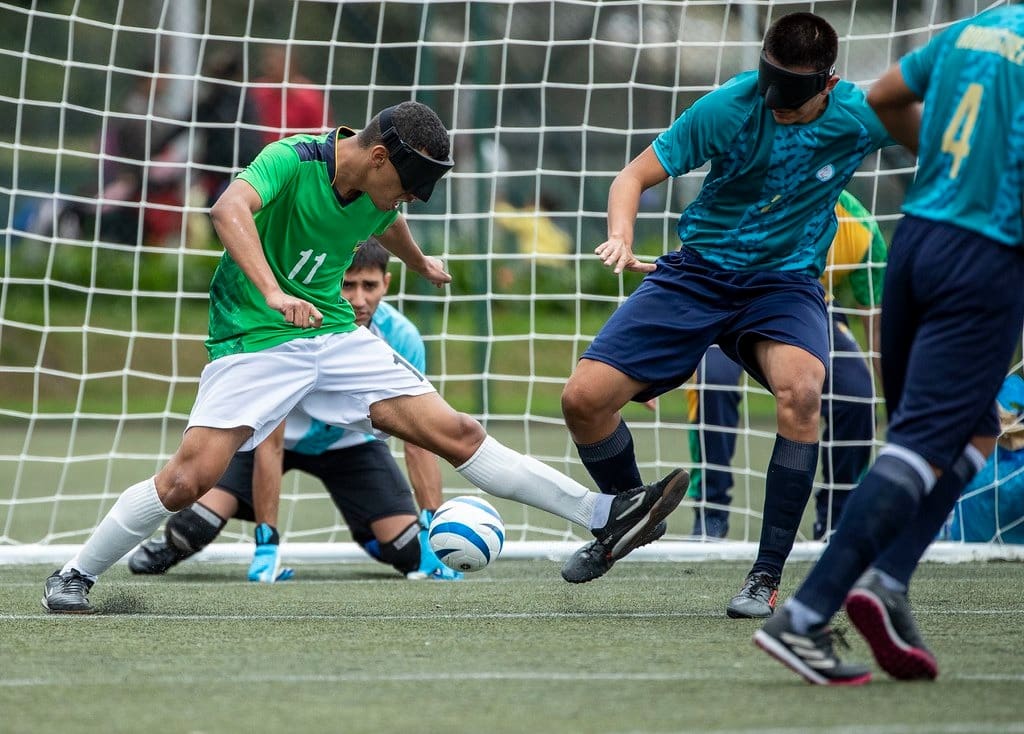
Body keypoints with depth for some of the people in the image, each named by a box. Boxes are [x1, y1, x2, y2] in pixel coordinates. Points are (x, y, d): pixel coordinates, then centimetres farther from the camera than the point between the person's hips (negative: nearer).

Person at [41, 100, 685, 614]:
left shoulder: (382, 194, 2)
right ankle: (75, 577, -2)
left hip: (335, 335, 6)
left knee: (457, 434, -2)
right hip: (255, 338, -6)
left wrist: (421, 263, 50)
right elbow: (230, 209, -41)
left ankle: (602, 516, -3)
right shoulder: (292, 160, -21)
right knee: (190, 479, -19)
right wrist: (272, 293, -54)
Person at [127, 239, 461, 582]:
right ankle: (173, 542, 18)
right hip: (276, 434, -2)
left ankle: (366, 536, 25)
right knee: (196, 526, -21)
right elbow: (269, 444, -33)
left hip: (350, 442, 2)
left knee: (408, 550, -13)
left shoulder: (402, 338, -27)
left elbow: (419, 443, -20)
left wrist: (433, 537, -29)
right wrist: (267, 543, -35)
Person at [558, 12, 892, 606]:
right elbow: (635, 176, -10)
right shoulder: (728, 108, -16)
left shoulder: (860, 117, -13)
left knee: (801, 388, -35)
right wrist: (621, 235, -30)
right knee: (583, 399, -10)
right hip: (698, 270, 1)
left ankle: (768, 575, -23)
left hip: (785, 281, -1)